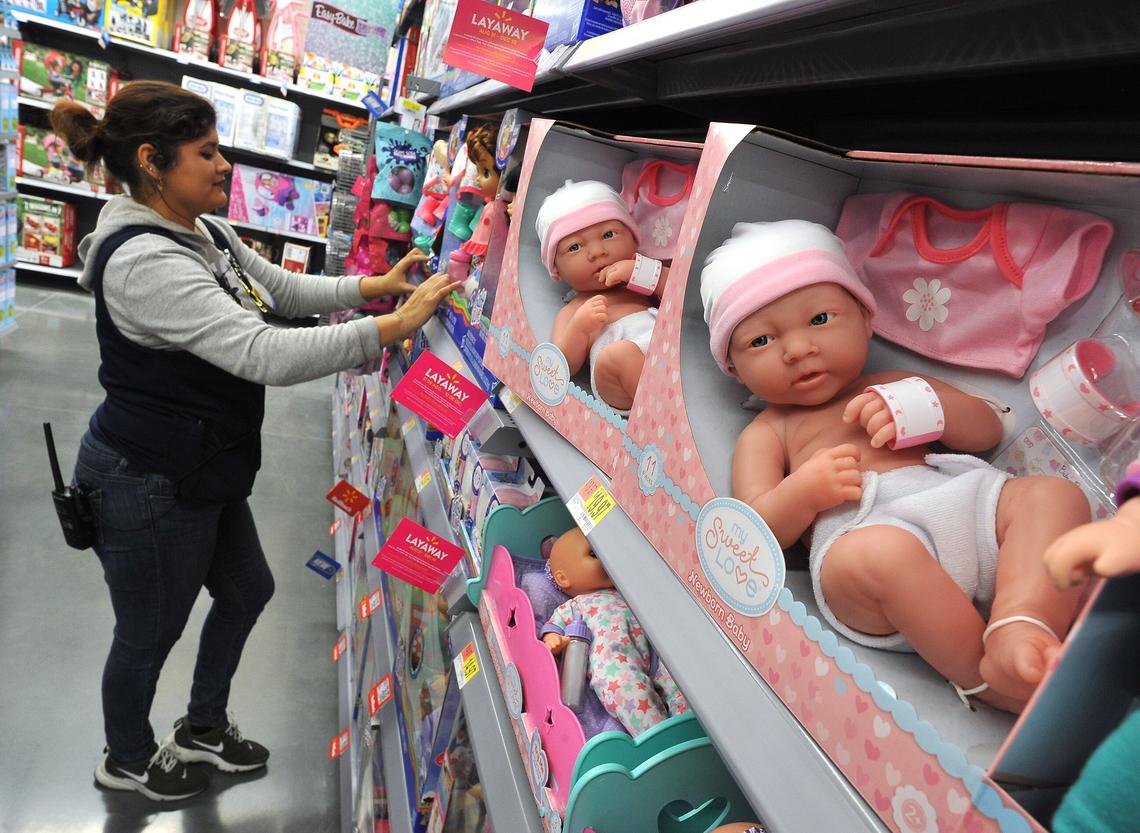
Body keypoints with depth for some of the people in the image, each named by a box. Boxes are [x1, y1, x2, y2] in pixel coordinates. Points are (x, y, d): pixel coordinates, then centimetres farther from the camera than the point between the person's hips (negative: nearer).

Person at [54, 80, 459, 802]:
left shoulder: (205, 235, 2)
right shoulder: (145, 263, -29)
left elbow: (283, 289, 14)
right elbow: (267, 355, -37)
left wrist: (375, 285, 1)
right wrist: (394, 326, -36)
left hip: (203, 472, 10)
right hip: (149, 487, -10)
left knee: (248, 589, 25)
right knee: (150, 634, 15)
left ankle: (203, 728, 49)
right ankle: (127, 759, 46)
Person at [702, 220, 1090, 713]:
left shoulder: (895, 389, 32)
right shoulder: (766, 433, 19)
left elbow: (987, 430, 26)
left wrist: (923, 409, 5)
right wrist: (803, 490, -13)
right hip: (860, 532, -5)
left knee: (1054, 493, -16)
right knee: (876, 555, -38)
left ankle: (1020, 623, -35)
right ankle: (980, 671, -26)